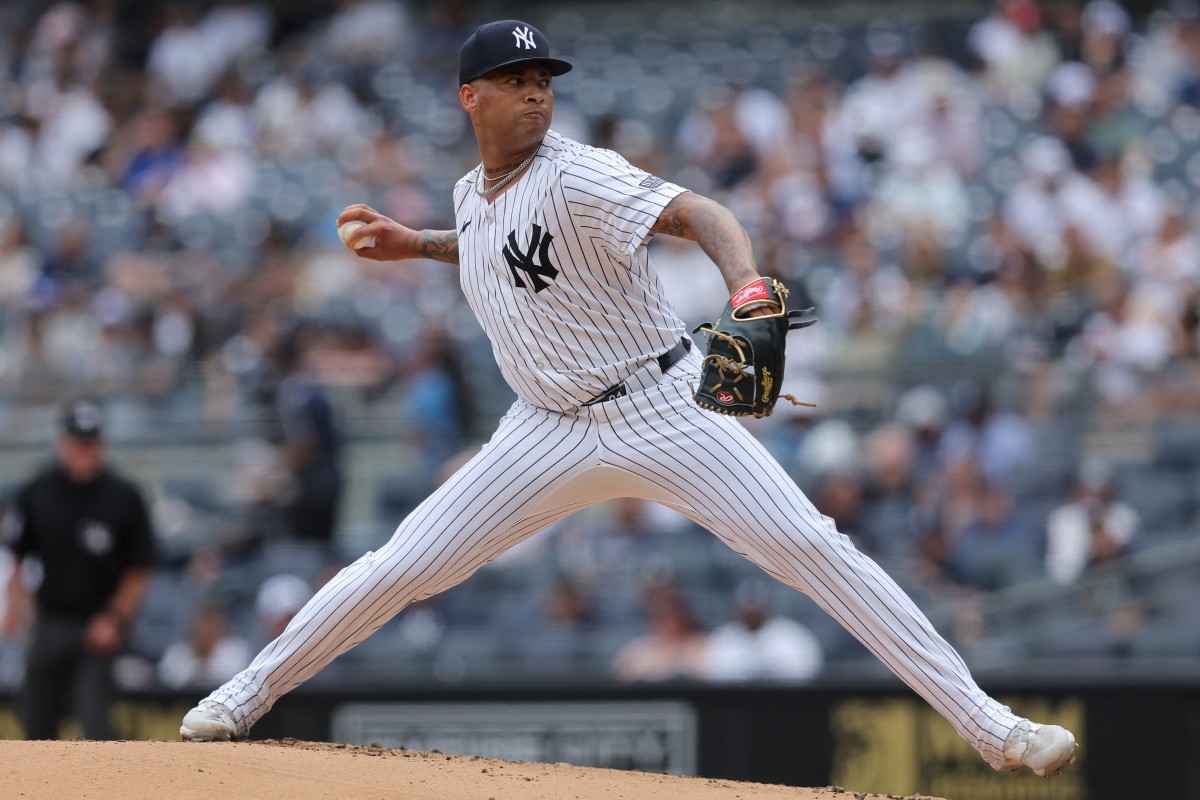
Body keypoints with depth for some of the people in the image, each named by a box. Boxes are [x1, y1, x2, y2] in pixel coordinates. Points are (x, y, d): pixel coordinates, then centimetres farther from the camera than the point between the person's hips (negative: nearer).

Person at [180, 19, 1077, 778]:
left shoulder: (579, 177, -17)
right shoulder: (472, 193, 5)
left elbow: (698, 215, -31)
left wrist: (748, 292, -50)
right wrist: (419, 245, 17)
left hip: (665, 411, -5)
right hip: (552, 431, 5)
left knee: (815, 550, -17)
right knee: (399, 569, 0)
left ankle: (987, 725, -16)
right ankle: (247, 694, 19)